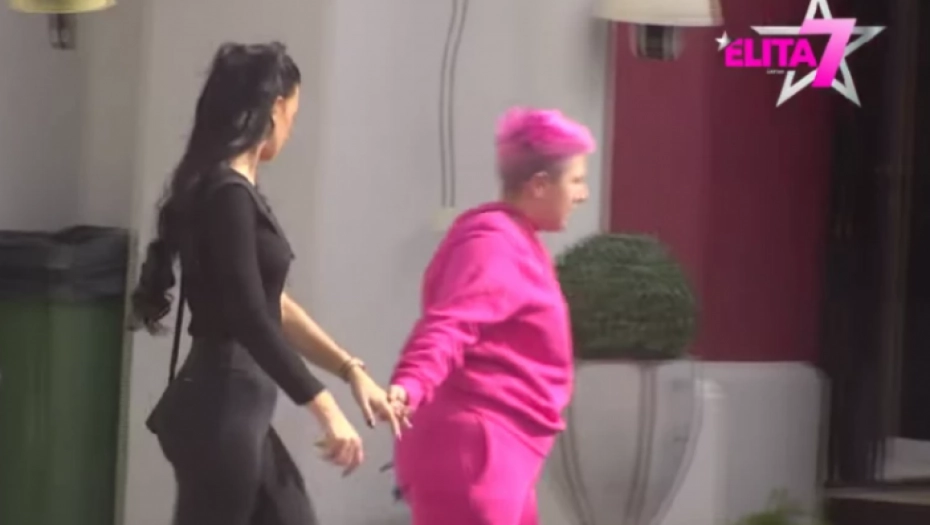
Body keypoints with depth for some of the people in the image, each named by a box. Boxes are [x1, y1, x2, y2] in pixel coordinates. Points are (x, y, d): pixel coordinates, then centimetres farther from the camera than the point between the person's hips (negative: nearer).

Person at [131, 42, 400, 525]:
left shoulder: (236, 190, 13)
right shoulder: (226, 194, -17)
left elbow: (275, 305, 19)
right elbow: (250, 319, -22)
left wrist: (352, 370, 17)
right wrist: (324, 407, -19)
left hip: (237, 408, 10)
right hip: (217, 411, -10)